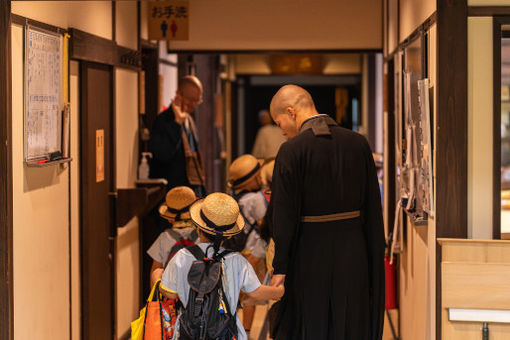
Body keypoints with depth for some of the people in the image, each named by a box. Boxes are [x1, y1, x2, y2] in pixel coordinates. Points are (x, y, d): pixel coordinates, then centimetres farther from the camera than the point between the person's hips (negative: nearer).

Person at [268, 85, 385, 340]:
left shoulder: (291, 150, -12)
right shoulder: (358, 143, 2)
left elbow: (284, 214, -13)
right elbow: (373, 207, 4)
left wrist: (280, 268, -8)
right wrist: (375, 259, 10)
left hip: (311, 254, -4)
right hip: (354, 254, 4)